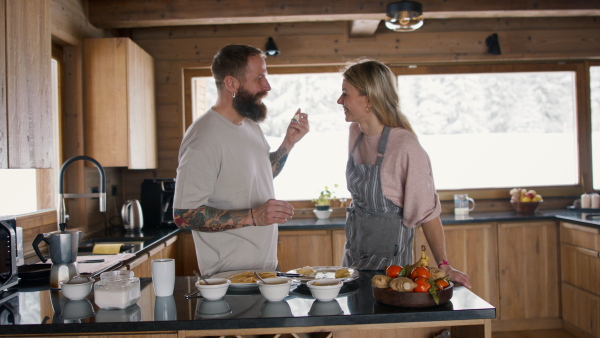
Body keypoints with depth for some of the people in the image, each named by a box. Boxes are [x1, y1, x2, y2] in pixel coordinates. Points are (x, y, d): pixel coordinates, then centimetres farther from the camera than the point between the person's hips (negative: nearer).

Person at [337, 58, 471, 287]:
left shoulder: (406, 147, -24)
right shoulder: (356, 132, -1)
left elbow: (427, 211, -20)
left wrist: (443, 266, -21)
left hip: (388, 257, -7)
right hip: (354, 250, 7)